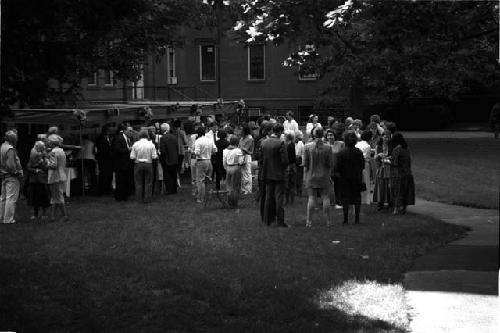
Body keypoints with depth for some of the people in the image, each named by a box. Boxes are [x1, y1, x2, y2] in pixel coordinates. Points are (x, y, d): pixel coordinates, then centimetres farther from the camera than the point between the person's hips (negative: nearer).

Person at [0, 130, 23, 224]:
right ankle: (8, 220, -4)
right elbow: (11, 165, -24)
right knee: (11, 199, -5)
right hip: (12, 177, -9)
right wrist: (17, 173, -11)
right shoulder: (10, 149, -18)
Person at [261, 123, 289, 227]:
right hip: (278, 174, -5)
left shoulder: (264, 142, 0)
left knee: (268, 198, 13)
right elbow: (285, 160, -17)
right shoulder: (280, 143, -16)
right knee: (279, 198, -1)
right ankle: (280, 221, 1)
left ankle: (267, 220, 16)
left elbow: (260, 158, 4)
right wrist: (283, 167, 3)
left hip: (267, 174, 5)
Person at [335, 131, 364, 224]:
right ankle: (357, 218, 10)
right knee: (357, 198, 9)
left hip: (344, 178, -2)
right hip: (357, 177, 2)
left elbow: (338, 167, -9)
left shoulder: (341, 153, -11)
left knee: (345, 199, 3)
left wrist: (338, 174, 8)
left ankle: (346, 219, 3)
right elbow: (362, 166, 1)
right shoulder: (359, 152, -3)